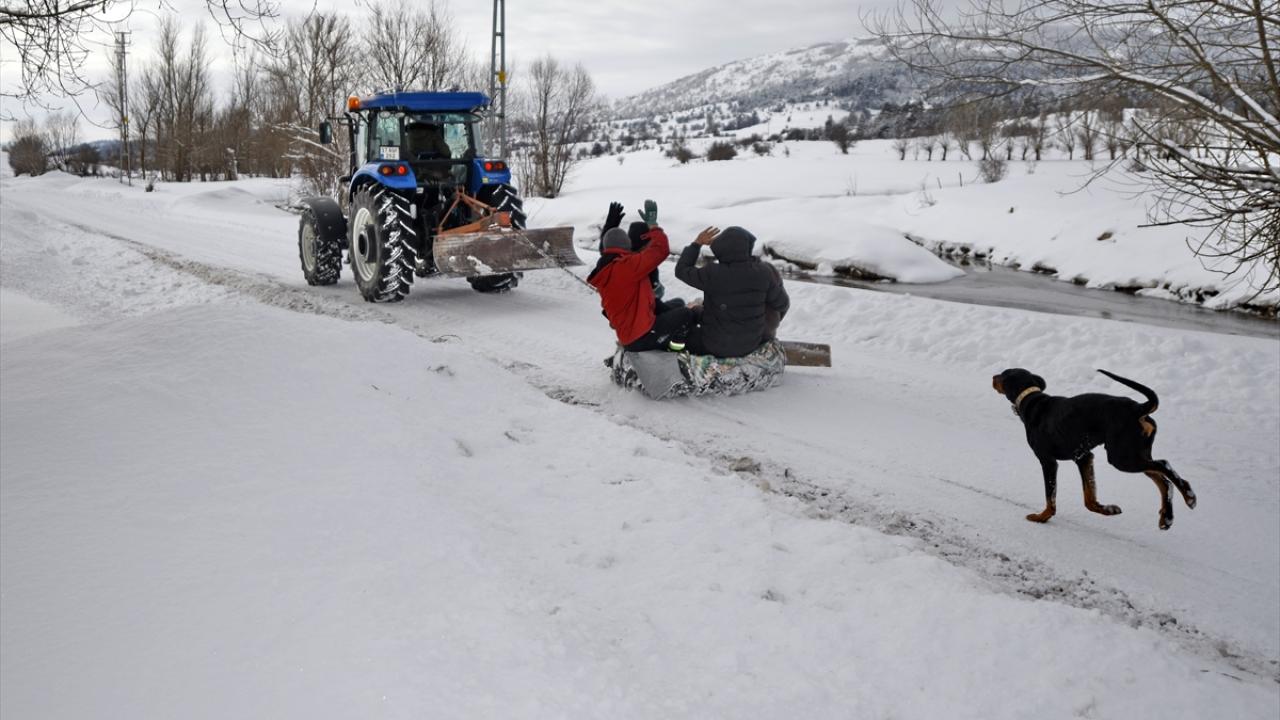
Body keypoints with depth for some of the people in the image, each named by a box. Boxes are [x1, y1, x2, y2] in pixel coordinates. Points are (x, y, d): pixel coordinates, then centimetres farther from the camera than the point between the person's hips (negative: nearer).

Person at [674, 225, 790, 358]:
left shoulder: (711, 274, -26)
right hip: (750, 344, 1)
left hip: (717, 346, -1)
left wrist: (697, 243, -1)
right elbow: (782, 303, -5)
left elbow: (681, 270, -9)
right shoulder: (764, 273, -19)